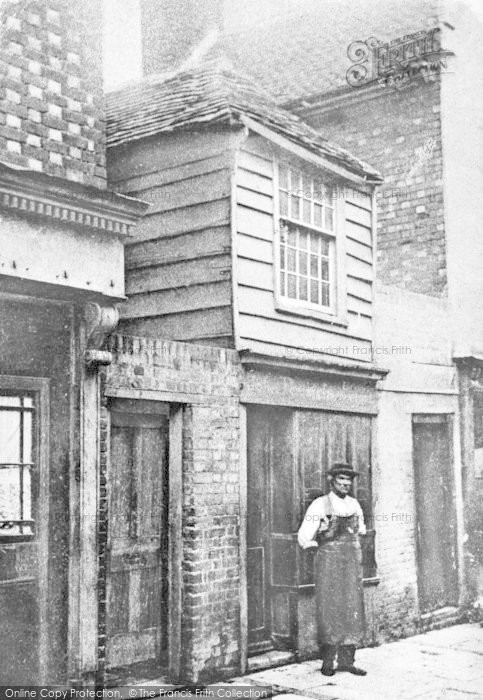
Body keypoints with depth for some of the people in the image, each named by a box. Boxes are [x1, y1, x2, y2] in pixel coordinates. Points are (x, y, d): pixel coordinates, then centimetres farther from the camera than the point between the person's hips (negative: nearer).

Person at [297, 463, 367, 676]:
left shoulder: (354, 505, 9)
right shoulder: (320, 505, -7)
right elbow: (304, 537, -5)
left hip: (352, 563, 5)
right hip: (328, 562, -5)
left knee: (353, 610, 2)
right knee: (329, 610, -4)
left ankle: (346, 660, 11)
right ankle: (328, 661, 6)